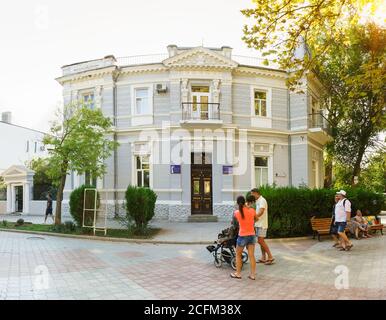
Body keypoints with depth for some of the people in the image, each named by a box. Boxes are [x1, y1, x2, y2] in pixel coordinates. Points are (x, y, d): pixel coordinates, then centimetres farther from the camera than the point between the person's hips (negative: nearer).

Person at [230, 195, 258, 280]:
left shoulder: (236, 212, -13)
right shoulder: (252, 210, -7)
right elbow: (257, 219, 12)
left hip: (242, 236, -3)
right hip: (252, 235, 3)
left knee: (238, 255, 15)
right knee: (251, 256, 10)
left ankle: (238, 274, 20)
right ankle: (252, 275, 15)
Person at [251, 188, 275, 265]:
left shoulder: (262, 200, -14)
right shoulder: (258, 201, 16)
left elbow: (260, 212, -24)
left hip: (262, 224, -10)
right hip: (258, 224, 10)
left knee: (260, 241, -10)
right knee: (261, 241, 10)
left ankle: (270, 257, -4)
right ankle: (263, 258, 16)